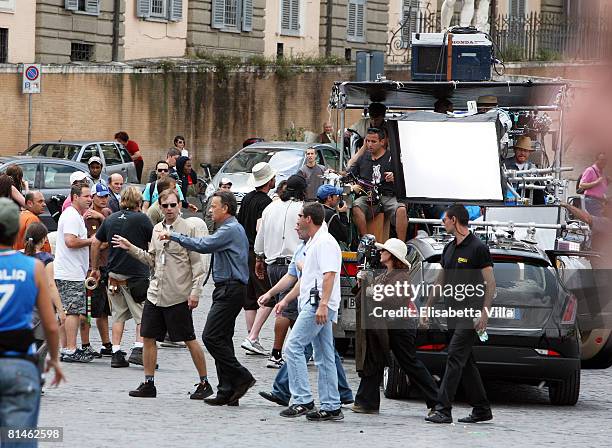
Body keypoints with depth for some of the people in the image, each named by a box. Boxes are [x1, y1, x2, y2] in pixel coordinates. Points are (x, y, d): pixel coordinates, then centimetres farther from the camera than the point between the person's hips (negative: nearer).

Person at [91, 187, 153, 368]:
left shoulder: (110, 219, 8)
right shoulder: (141, 219, -7)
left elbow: (95, 243, 12)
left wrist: (95, 268, 21)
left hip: (114, 273, 5)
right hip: (136, 274, -5)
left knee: (119, 316, 12)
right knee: (143, 315, 1)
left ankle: (116, 353, 7)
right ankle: (138, 350, -13)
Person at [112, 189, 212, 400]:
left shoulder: (188, 229, -7)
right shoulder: (157, 229, 11)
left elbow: (197, 264, -8)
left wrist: (195, 292, -13)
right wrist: (131, 248, 9)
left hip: (178, 295, -6)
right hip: (155, 293, 6)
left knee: (189, 340, 0)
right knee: (148, 337, 6)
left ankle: (204, 383, 10)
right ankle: (149, 384, 15)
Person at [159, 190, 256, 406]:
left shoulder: (231, 230, -13)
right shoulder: (232, 229, 21)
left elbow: (202, 246, -22)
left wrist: (173, 236, -16)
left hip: (230, 290, -11)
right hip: (226, 289, 11)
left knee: (211, 336, -14)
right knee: (221, 339, 8)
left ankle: (241, 377, -10)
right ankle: (227, 392, 8)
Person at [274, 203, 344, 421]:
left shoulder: (325, 242, -11)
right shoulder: (313, 243, 23)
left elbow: (329, 274, -22)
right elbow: (306, 278, 31)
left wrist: (323, 304, -30)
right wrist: (286, 300, 31)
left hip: (318, 305, -11)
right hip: (313, 305, 11)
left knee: (293, 347, -13)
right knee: (324, 358, 9)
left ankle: (302, 400, -15)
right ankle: (331, 407, 9)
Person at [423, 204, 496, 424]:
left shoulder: (478, 248, -10)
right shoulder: (449, 249, 14)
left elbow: (490, 283, -11)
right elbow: (440, 281, 22)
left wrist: (485, 313, -18)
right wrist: (427, 307, 20)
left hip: (470, 314, -9)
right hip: (453, 313, 9)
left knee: (455, 358, -14)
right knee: (465, 362, 10)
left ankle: (443, 409, -17)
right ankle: (481, 409, 16)